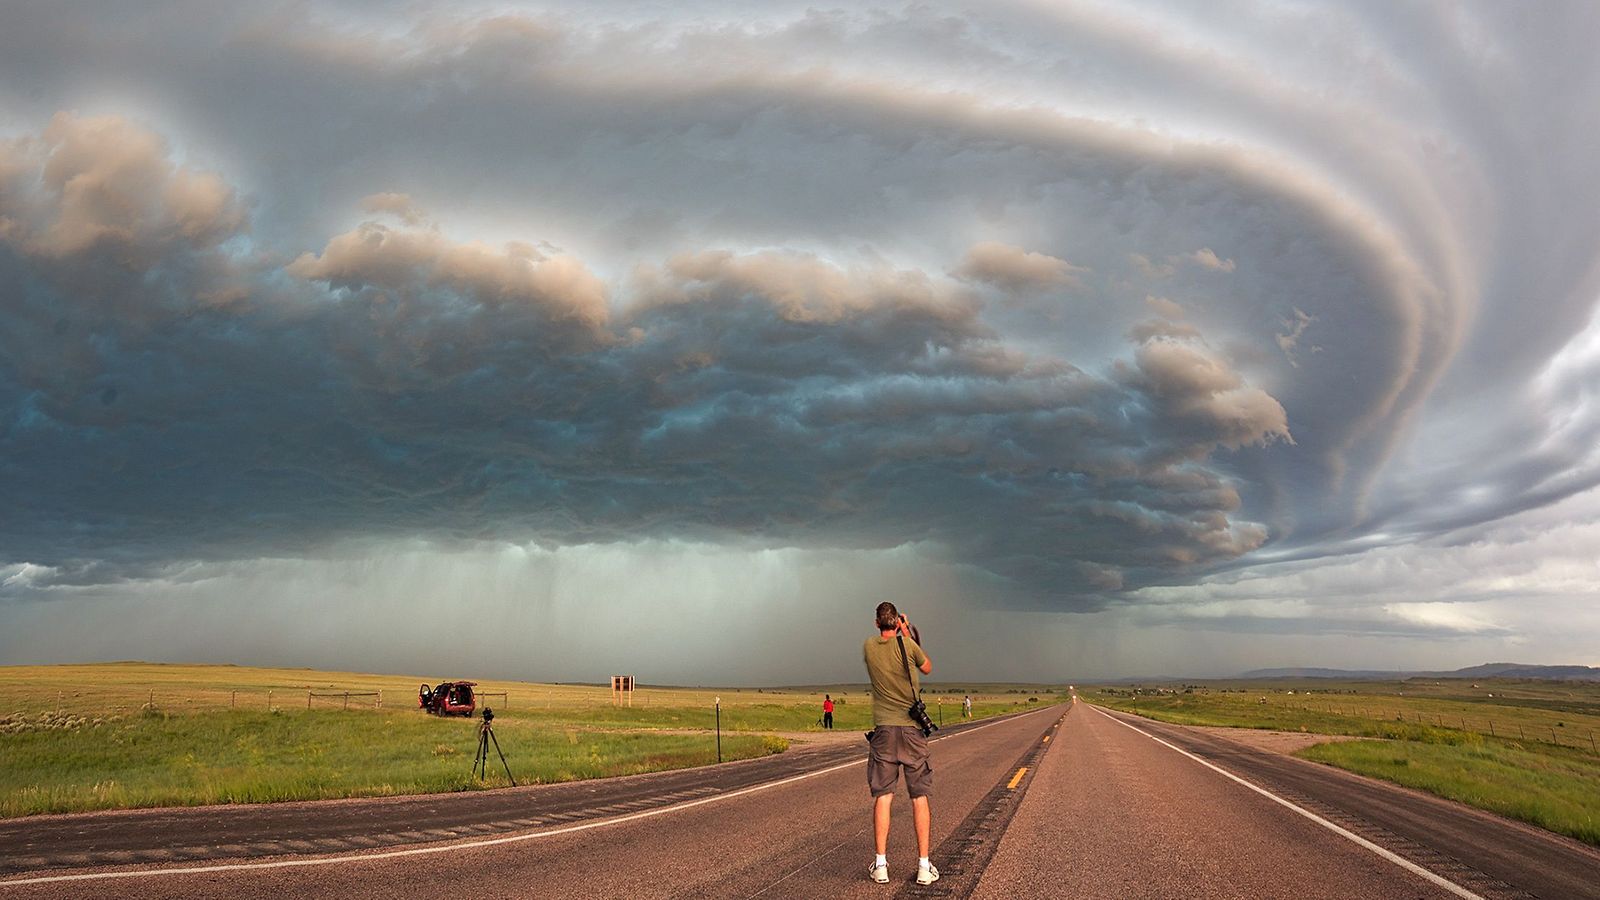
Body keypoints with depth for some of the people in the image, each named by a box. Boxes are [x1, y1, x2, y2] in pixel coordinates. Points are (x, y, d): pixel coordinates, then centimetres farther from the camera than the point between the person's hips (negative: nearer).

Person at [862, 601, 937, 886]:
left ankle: (880, 865, 5)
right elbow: (927, 668, 11)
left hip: (884, 729, 2)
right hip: (912, 727, -2)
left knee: (882, 796, 5)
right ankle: (924, 867, 6)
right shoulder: (907, 643, -7)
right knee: (919, 797, 4)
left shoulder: (868, 647, 1)